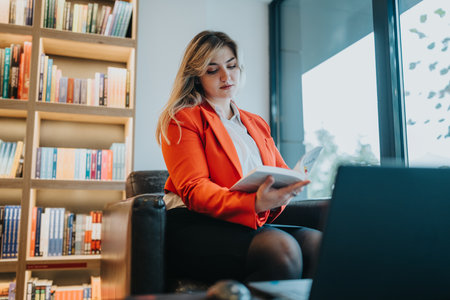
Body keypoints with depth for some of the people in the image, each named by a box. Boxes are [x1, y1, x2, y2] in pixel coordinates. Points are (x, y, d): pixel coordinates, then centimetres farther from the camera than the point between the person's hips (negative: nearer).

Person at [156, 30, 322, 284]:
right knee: (281, 248, -32)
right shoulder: (182, 119, 3)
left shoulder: (257, 124, 25)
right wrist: (254, 203, -29)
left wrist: (278, 196, -11)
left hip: (253, 225, 6)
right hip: (195, 226, -5)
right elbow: (194, 189, -10)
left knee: (318, 242, -24)